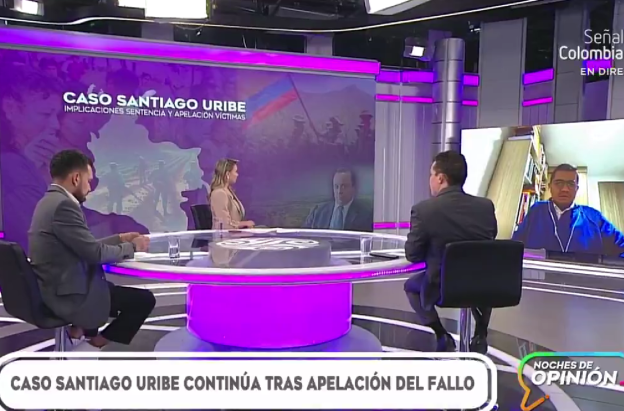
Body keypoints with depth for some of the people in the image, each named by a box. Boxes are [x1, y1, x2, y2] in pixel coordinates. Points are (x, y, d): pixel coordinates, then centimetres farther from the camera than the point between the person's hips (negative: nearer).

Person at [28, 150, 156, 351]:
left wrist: (120, 238, 13)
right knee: (144, 299, -3)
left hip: (55, 289, 10)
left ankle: (78, 331, 24)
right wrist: (132, 247, -7)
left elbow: (86, 246, 13)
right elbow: (95, 253, -22)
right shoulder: (63, 205, -22)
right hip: (68, 295, -10)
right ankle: (91, 346, 7)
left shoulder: (50, 201, 9)